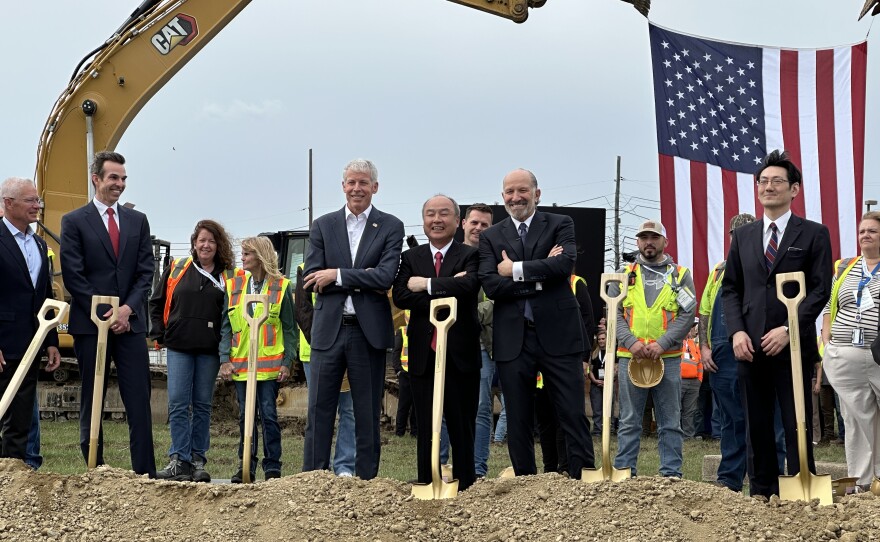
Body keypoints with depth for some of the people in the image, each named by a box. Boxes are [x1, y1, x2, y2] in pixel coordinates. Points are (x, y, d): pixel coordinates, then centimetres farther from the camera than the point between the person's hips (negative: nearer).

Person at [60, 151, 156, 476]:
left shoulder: (138, 220, 12)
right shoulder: (74, 221, 1)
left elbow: (146, 270, 7)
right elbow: (73, 276, -5)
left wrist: (128, 309, -8)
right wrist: (105, 315, -10)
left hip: (130, 322, 3)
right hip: (90, 324, -3)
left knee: (139, 400, -2)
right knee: (91, 402, 4)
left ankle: (145, 472, 0)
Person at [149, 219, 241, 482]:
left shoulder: (229, 276, 5)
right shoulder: (177, 269, 7)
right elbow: (156, 303, 13)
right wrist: (159, 335, 5)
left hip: (210, 350, 0)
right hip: (179, 347, 0)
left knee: (203, 405, 6)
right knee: (178, 404, -6)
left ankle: (198, 460, 12)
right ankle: (179, 460, -4)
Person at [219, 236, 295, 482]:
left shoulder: (281, 287, 0)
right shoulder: (233, 286, 9)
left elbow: (289, 329, 2)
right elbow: (226, 327, 8)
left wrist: (287, 362, -5)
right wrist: (225, 359, -2)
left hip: (269, 364, -3)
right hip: (240, 364, 3)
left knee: (268, 414, -1)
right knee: (245, 415, 9)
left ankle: (272, 467, 7)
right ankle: (245, 466, 16)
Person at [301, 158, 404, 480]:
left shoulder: (391, 227, 2)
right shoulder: (323, 226, 8)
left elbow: (386, 276, -11)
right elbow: (312, 278, -3)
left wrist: (337, 275, -12)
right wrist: (362, 280, -12)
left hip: (369, 331, -2)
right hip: (328, 330, 2)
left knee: (368, 414, 6)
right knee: (319, 411, 4)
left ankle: (366, 480, 13)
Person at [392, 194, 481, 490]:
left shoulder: (471, 255, 2)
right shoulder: (411, 258, 10)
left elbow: (468, 286, -19)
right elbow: (400, 296, -6)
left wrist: (426, 285, -14)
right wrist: (445, 296, -15)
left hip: (461, 355, -2)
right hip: (423, 355, 3)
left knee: (463, 430, 5)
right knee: (426, 430, 9)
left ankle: (466, 487, 12)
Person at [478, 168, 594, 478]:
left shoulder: (560, 225, 7)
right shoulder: (490, 237, 10)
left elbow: (565, 264, -12)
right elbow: (490, 285, -5)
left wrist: (516, 270, -10)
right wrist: (539, 276, -11)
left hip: (558, 334, -2)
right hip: (513, 339, 2)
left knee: (573, 416, 0)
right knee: (518, 421, 8)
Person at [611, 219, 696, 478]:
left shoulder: (680, 275, 8)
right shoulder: (624, 274, 11)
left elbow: (688, 313, -2)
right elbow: (613, 313, 4)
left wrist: (662, 343, -14)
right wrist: (631, 342, -12)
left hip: (668, 357, 0)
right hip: (630, 357, 0)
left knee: (670, 422, 4)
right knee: (629, 421, 5)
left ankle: (671, 473, 9)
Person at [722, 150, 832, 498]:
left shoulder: (814, 234, 2)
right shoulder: (743, 236, 14)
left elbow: (821, 289, -5)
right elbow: (730, 288, 12)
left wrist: (788, 329, -15)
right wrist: (737, 331, -4)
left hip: (794, 346, -4)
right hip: (750, 347, 4)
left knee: (797, 427, -1)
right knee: (757, 427, 7)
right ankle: (762, 493, 14)